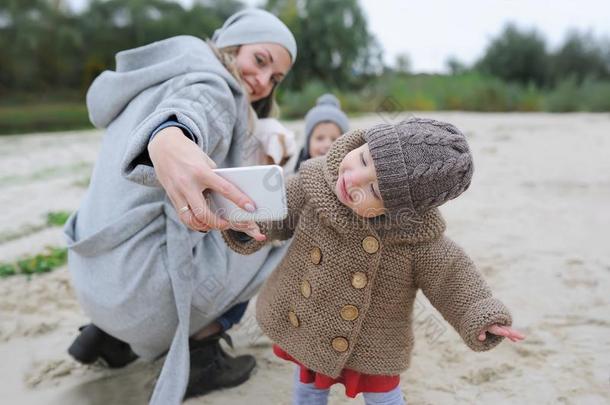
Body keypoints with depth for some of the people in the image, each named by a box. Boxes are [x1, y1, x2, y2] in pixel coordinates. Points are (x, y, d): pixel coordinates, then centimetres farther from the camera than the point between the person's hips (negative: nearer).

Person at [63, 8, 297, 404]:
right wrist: (168, 142, -58)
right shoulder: (209, 84, -13)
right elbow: (190, 114, -38)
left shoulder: (160, 80, 16)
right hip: (140, 283, -9)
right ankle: (199, 356, 9)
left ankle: (109, 332, 23)